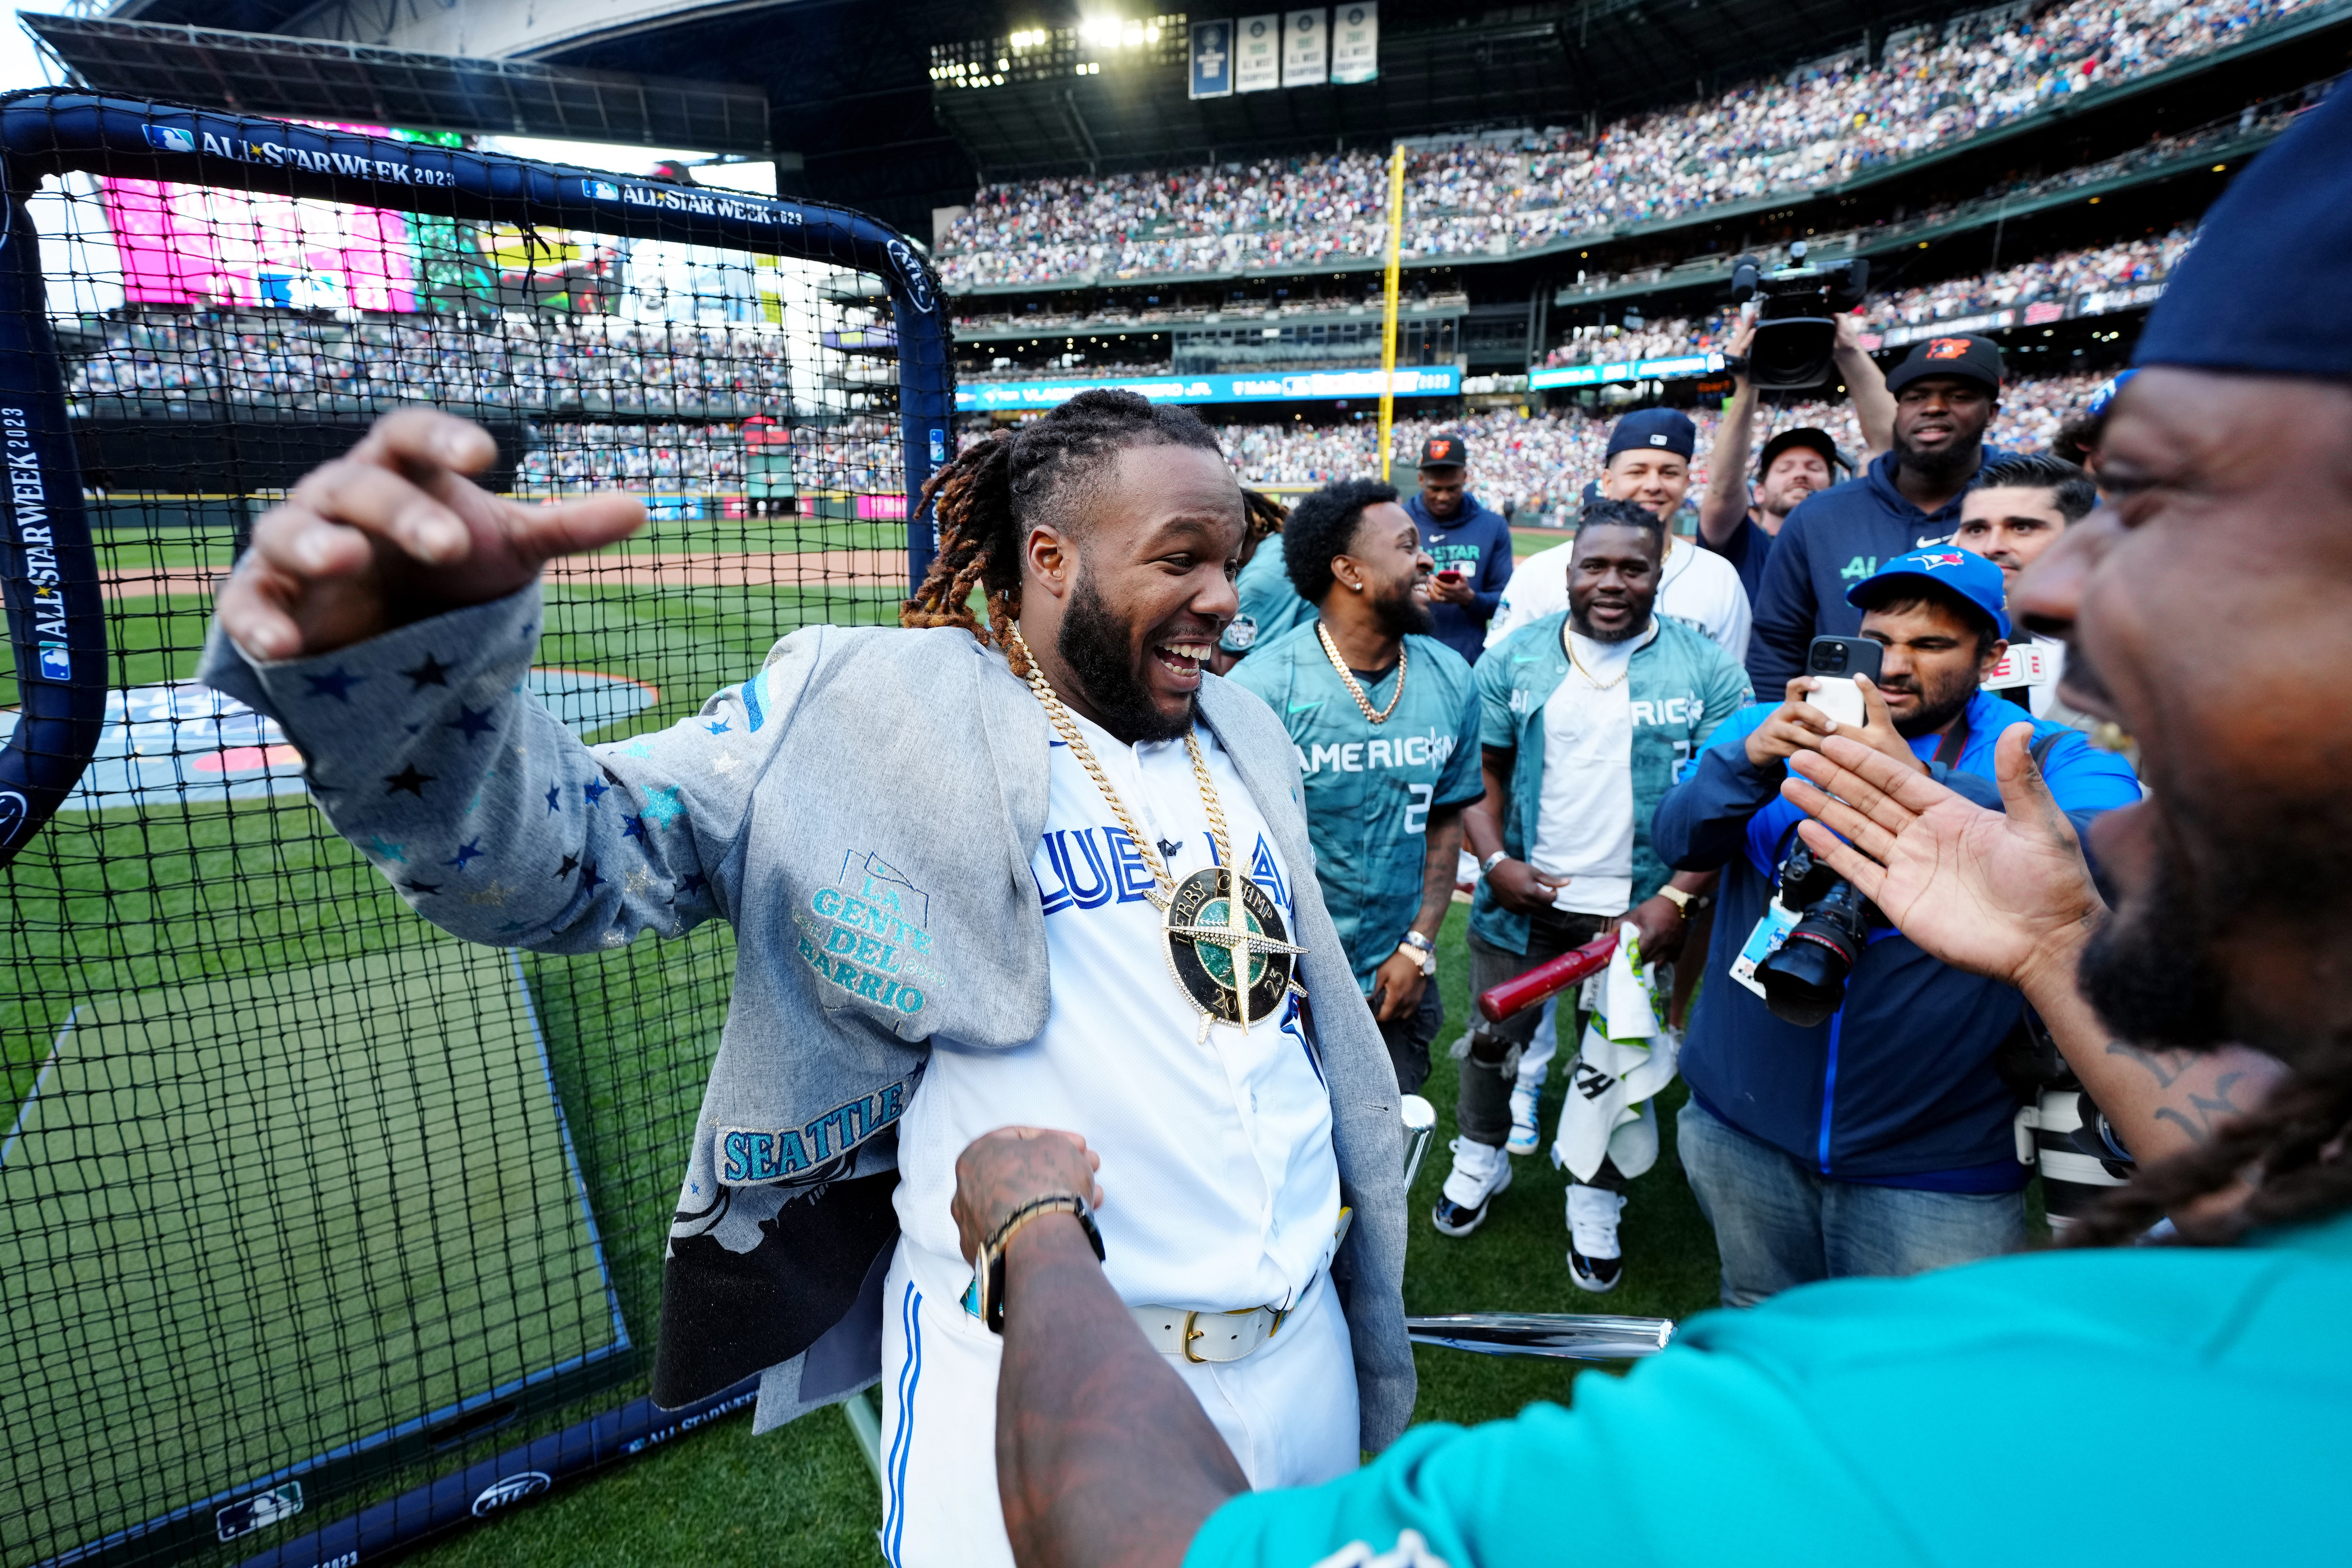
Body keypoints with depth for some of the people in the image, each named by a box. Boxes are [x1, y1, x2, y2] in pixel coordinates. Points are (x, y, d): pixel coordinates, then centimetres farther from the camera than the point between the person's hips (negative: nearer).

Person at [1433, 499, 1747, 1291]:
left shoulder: (1707, 671, -4)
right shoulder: (1515, 660, -1)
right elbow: (1481, 771, 3)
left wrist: (1677, 899, -14)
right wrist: (1496, 862, -11)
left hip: (1637, 909, -1)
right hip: (1525, 898, 1)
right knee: (1494, 1042, 15)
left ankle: (1595, 1201, 37)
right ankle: (1481, 1158, 42)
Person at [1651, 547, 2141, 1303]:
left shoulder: (2053, 761, -4)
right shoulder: (1768, 730, 1)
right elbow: (1679, 838, -13)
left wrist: (1920, 781, -38)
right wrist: (1751, 758, -32)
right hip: (1741, 1129, 2)